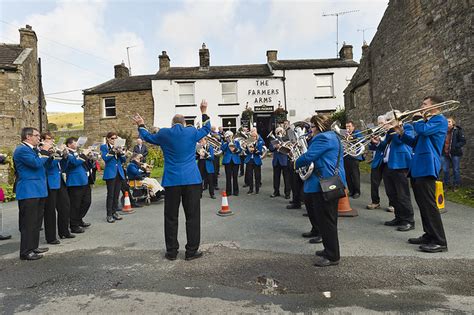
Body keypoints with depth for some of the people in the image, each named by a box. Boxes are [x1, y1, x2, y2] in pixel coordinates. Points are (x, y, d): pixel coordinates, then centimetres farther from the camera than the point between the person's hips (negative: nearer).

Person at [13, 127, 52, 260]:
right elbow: (36, 163, -23)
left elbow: (43, 163, 21)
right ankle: (26, 252, 4)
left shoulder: (33, 149, 17)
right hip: (28, 191, -10)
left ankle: (33, 247, 27)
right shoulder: (22, 150, -13)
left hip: (37, 190, 10)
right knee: (28, 222, -4)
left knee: (36, 221, 16)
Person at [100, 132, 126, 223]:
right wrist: (113, 151, -21)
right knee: (110, 194, -6)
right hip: (110, 173, -5)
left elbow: (124, 160, 9)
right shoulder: (104, 147, 2)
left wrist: (121, 152, -8)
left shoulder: (118, 146, 15)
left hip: (119, 173, 5)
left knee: (117, 194, 8)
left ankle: (114, 212, 17)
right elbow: (105, 158, -13)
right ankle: (109, 215, -2)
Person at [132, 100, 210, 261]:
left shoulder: (164, 133, 3)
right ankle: (192, 251, 10)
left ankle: (172, 251, 17)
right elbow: (206, 129, 23)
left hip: (172, 181, 1)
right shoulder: (192, 132, 3)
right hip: (192, 179, 0)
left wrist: (141, 125, 39)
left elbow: (148, 137, 22)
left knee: (171, 217, 10)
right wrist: (204, 112, 33)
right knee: (193, 216, 5)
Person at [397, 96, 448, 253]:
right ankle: (429, 235, 23)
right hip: (418, 168, 10)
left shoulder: (440, 120, -5)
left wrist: (417, 119, -4)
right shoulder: (426, 121, 24)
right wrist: (402, 133, 11)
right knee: (422, 204, 14)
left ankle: (440, 242, -4)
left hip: (427, 167, -10)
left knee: (429, 204, -10)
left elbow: (422, 130, -24)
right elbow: (415, 142, 23)